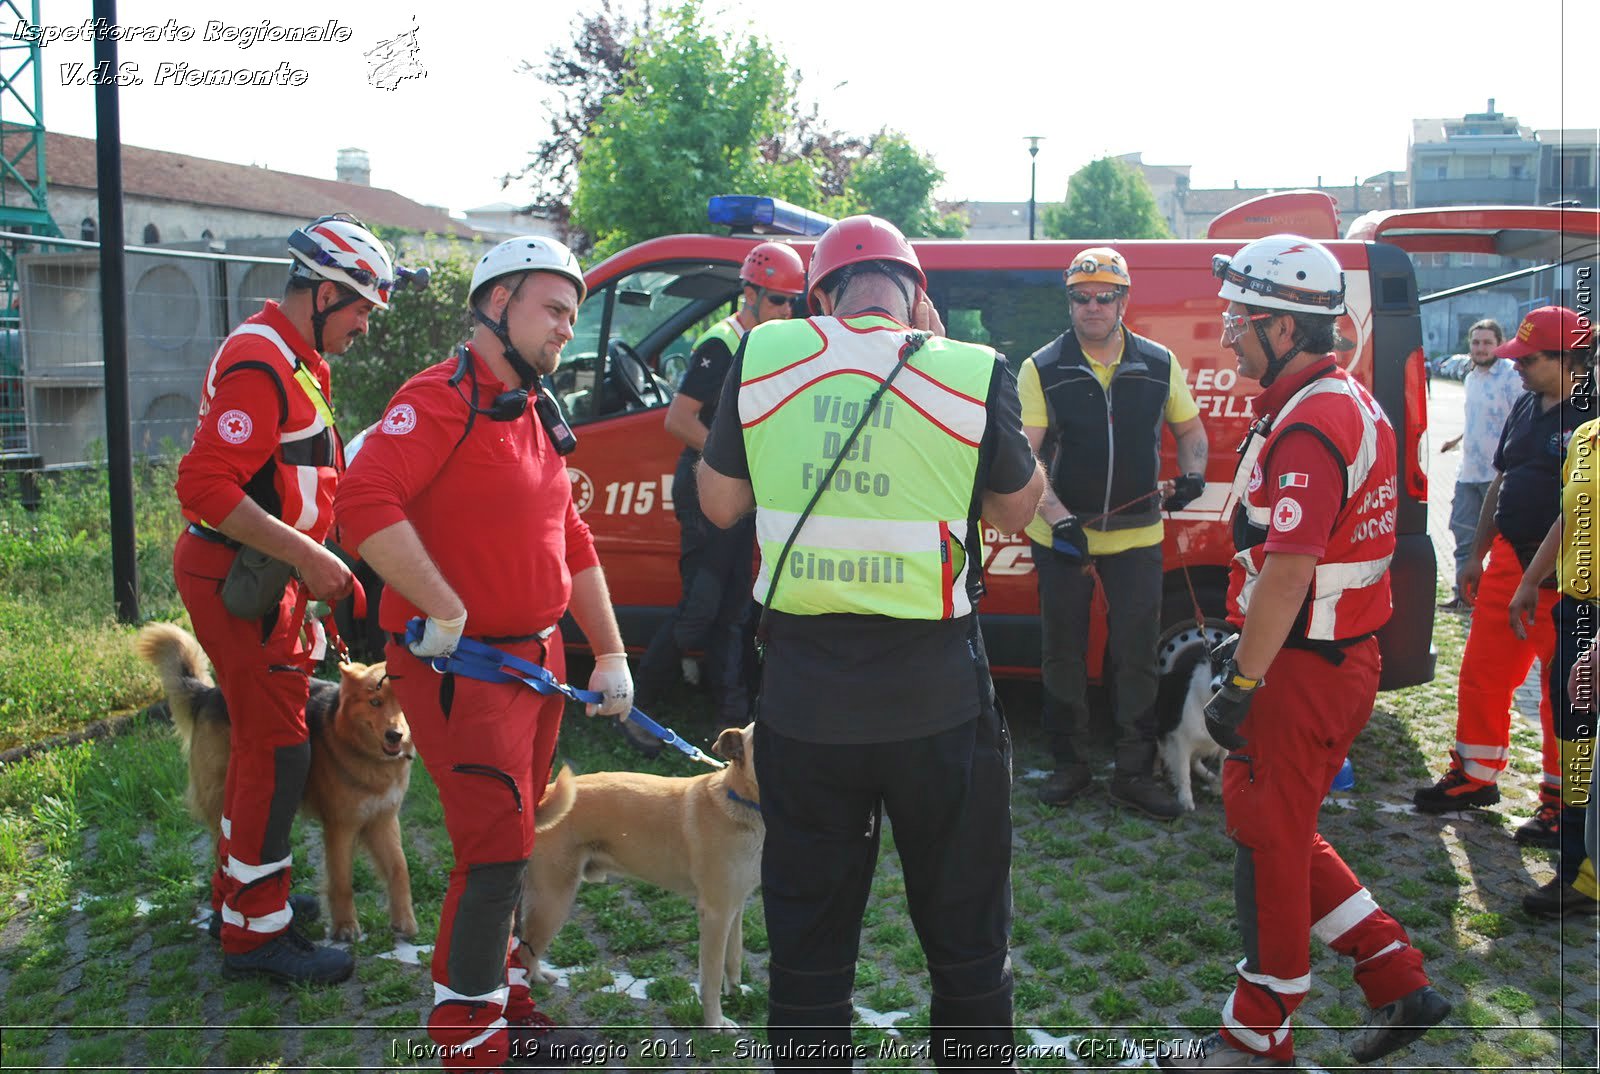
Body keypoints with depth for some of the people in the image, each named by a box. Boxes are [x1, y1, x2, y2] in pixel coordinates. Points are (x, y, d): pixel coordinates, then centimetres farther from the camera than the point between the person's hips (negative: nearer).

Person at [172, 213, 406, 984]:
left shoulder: (295, 359, 15)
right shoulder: (260, 365, -20)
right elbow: (204, 485, -27)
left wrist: (310, 563, 19)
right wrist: (306, 557, -28)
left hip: (264, 574, 11)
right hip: (239, 581, -11)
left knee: (263, 737, 19)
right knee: (277, 748, -5)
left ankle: (238, 888, 35)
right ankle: (255, 931, 5)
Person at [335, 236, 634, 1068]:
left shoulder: (536, 416, 16)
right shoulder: (441, 398, -14)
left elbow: (572, 544, 20)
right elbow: (365, 503, -30)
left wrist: (610, 654, 18)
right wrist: (446, 611, -26)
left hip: (537, 657, 9)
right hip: (462, 666, -9)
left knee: (511, 845, 18)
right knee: (497, 852, -6)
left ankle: (503, 1005, 34)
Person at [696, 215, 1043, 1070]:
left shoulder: (762, 356, -3)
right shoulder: (970, 372, -8)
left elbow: (720, 504, 6)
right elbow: (1016, 509, 7)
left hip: (803, 699, 2)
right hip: (937, 696, -1)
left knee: (808, 936, 18)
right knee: (964, 934, 18)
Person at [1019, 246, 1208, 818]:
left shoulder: (1160, 365, 1)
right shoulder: (1042, 370, -6)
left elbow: (1190, 430, 15)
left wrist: (1192, 473, -7)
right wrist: (1060, 519, -24)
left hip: (1137, 537, 1)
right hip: (1060, 536, -1)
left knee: (1137, 658, 5)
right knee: (1062, 656, 10)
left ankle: (1134, 773, 17)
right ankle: (1070, 764, 26)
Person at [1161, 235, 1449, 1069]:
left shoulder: (1308, 427, -21)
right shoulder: (1351, 405, 13)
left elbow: (1288, 573, -26)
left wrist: (1241, 687, -22)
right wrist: (1243, 642, 21)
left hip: (1303, 668, -10)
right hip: (1340, 655, 10)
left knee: (1268, 840, 3)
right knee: (1280, 832, 19)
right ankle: (1397, 983, 25)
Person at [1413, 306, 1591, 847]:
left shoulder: (1586, 417, -15)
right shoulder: (1526, 408, 11)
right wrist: (1478, 555, 19)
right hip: (1509, 560, 8)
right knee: (1482, 672, 13)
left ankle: (1560, 802, 18)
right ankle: (1474, 777, 29)